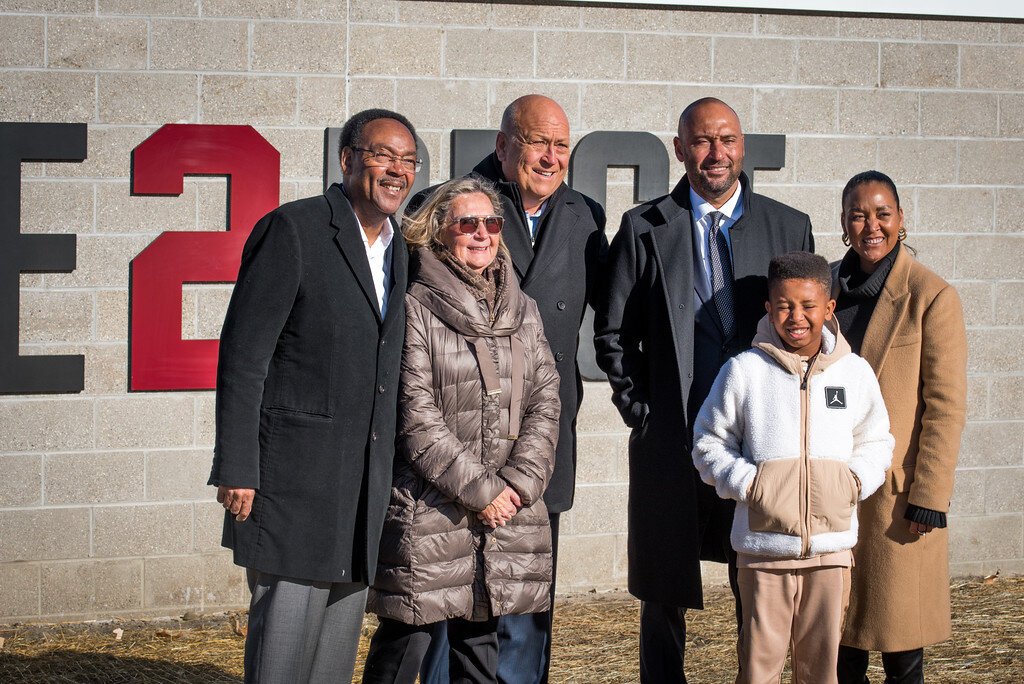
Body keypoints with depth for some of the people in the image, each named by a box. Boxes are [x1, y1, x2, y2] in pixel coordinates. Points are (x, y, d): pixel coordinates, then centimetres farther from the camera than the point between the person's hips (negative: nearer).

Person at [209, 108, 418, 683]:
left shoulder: (398, 248, 14)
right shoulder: (293, 230, -9)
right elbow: (243, 354, -11)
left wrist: (386, 477, 16)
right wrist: (236, 469, -16)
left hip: (364, 486, 7)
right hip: (294, 479, -7)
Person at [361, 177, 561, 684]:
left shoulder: (522, 310, 14)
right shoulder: (416, 308, -5)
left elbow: (545, 402, 9)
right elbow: (415, 414, -10)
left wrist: (517, 484, -5)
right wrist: (478, 490, -12)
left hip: (507, 511, 5)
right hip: (429, 513, -5)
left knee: (480, 642, 10)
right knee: (406, 641, -3)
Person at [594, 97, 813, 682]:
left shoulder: (790, 227, 7)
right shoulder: (644, 228, 3)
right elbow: (613, 335, 6)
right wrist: (641, 410, 0)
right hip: (673, 440, -1)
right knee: (664, 596, 6)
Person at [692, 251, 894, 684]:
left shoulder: (855, 372, 6)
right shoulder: (744, 371, -1)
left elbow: (876, 442, 16)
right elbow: (709, 444, 6)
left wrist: (856, 481, -3)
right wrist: (746, 482, -9)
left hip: (831, 545, 2)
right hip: (763, 545, -2)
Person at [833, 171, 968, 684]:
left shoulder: (932, 296, -8)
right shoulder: (830, 285, 8)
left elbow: (946, 407, -10)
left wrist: (929, 499, -13)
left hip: (897, 491, -5)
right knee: (839, 629, 9)